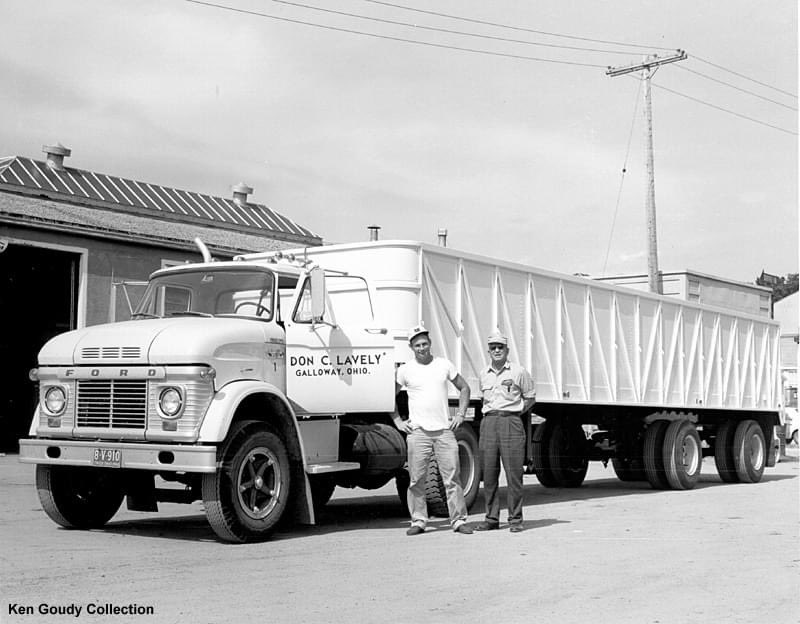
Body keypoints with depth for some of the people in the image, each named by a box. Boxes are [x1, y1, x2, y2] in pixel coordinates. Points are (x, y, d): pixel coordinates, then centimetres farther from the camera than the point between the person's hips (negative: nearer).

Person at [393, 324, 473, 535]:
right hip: (418, 431, -1)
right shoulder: (405, 370, 5)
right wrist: (398, 421, 6)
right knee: (417, 479, 0)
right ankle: (418, 521, 9)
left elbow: (464, 388, 18)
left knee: (452, 476, -1)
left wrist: (460, 415, 9)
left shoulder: (444, 365, 9)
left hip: (444, 430, 1)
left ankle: (459, 520, 5)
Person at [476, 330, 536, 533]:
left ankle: (515, 519, 1)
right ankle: (491, 518, 11)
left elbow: (530, 398, 12)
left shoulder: (519, 372, 3)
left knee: (514, 473, -5)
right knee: (488, 473, 3)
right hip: (488, 423, 4)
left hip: (511, 422, -4)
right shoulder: (484, 374, 15)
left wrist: (515, 412, 3)